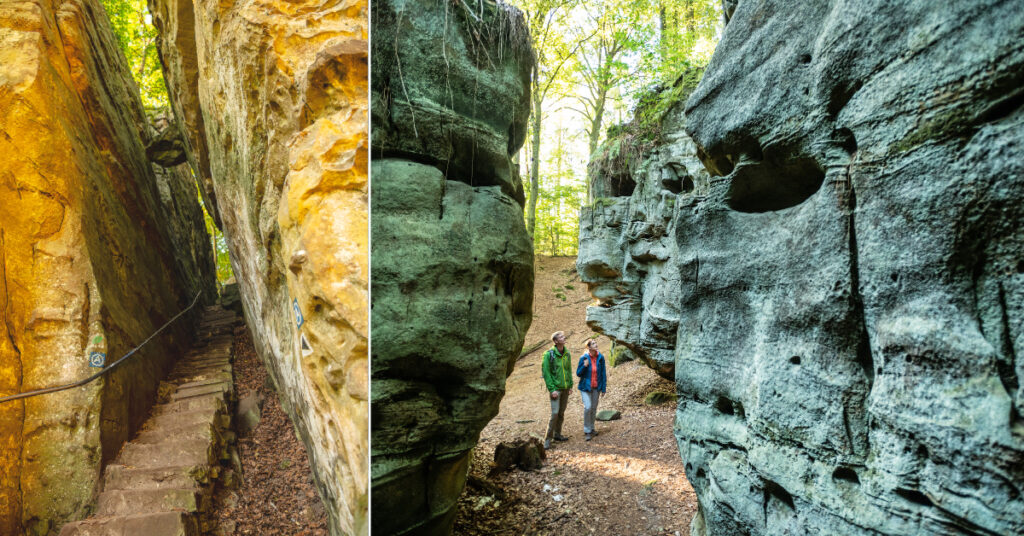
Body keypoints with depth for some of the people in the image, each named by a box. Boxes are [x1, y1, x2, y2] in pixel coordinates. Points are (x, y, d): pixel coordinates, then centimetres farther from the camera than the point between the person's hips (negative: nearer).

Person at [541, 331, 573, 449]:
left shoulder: (567, 354, 6)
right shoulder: (549, 354, -11)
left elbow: (569, 370, 14)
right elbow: (546, 373, -12)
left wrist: (571, 385, 8)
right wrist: (552, 389, -15)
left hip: (565, 389, 6)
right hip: (555, 389, -6)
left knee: (562, 413, 12)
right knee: (555, 413, -11)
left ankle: (557, 434, 26)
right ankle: (548, 439, -3)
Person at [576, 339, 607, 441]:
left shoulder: (600, 357, -7)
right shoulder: (583, 358, -13)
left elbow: (603, 373, 1)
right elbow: (578, 373, -5)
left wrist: (603, 388, 1)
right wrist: (584, 366, -24)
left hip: (596, 387, 3)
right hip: (586, 387, -3)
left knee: (594, 408, 12)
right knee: (587, 407, -13)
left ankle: (591, 428, 30)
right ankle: (587, 430, 2)